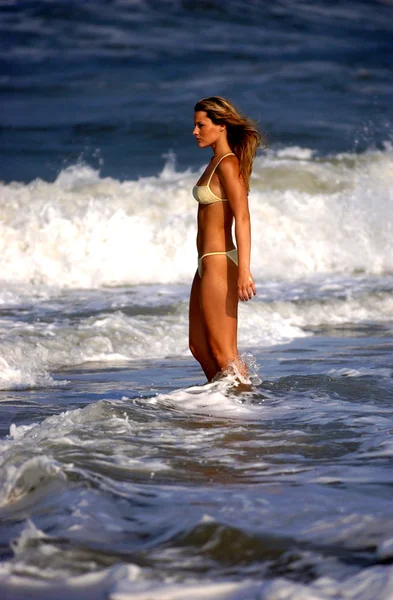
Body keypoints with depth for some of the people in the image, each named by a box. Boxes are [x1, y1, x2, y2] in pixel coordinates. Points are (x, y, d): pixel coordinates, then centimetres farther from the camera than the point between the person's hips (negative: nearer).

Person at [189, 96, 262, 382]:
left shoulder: (228, 164, -14)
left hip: (219, 263, -10)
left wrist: (243, 270, -28)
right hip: (207, 263, 10)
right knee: (199, 346, 16)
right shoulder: (217, 162, 14)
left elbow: (242, 219, -21)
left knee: (223, 351, -5)